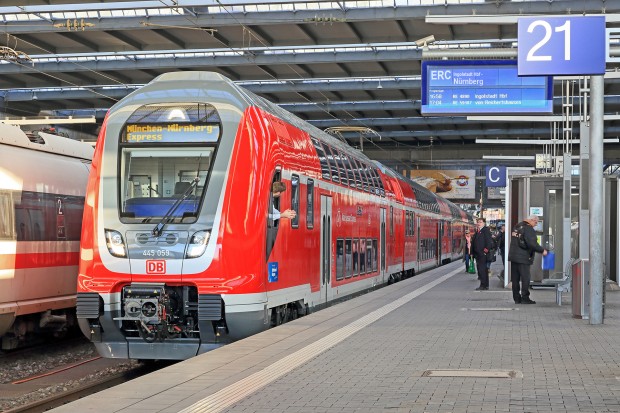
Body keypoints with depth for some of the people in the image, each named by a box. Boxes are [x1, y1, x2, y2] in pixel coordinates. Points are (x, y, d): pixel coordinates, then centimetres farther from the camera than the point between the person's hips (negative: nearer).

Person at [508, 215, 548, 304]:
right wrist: (542, 250, -9)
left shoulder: (516, 227, 15)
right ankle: (525, 298, -2)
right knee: (525, 278, -2)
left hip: (513, 256, 8)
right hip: (523, 258, -8)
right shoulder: (529, 229, -13)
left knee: (515, 279, 9)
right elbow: (532, 244, -20)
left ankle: (516, 298, 12)